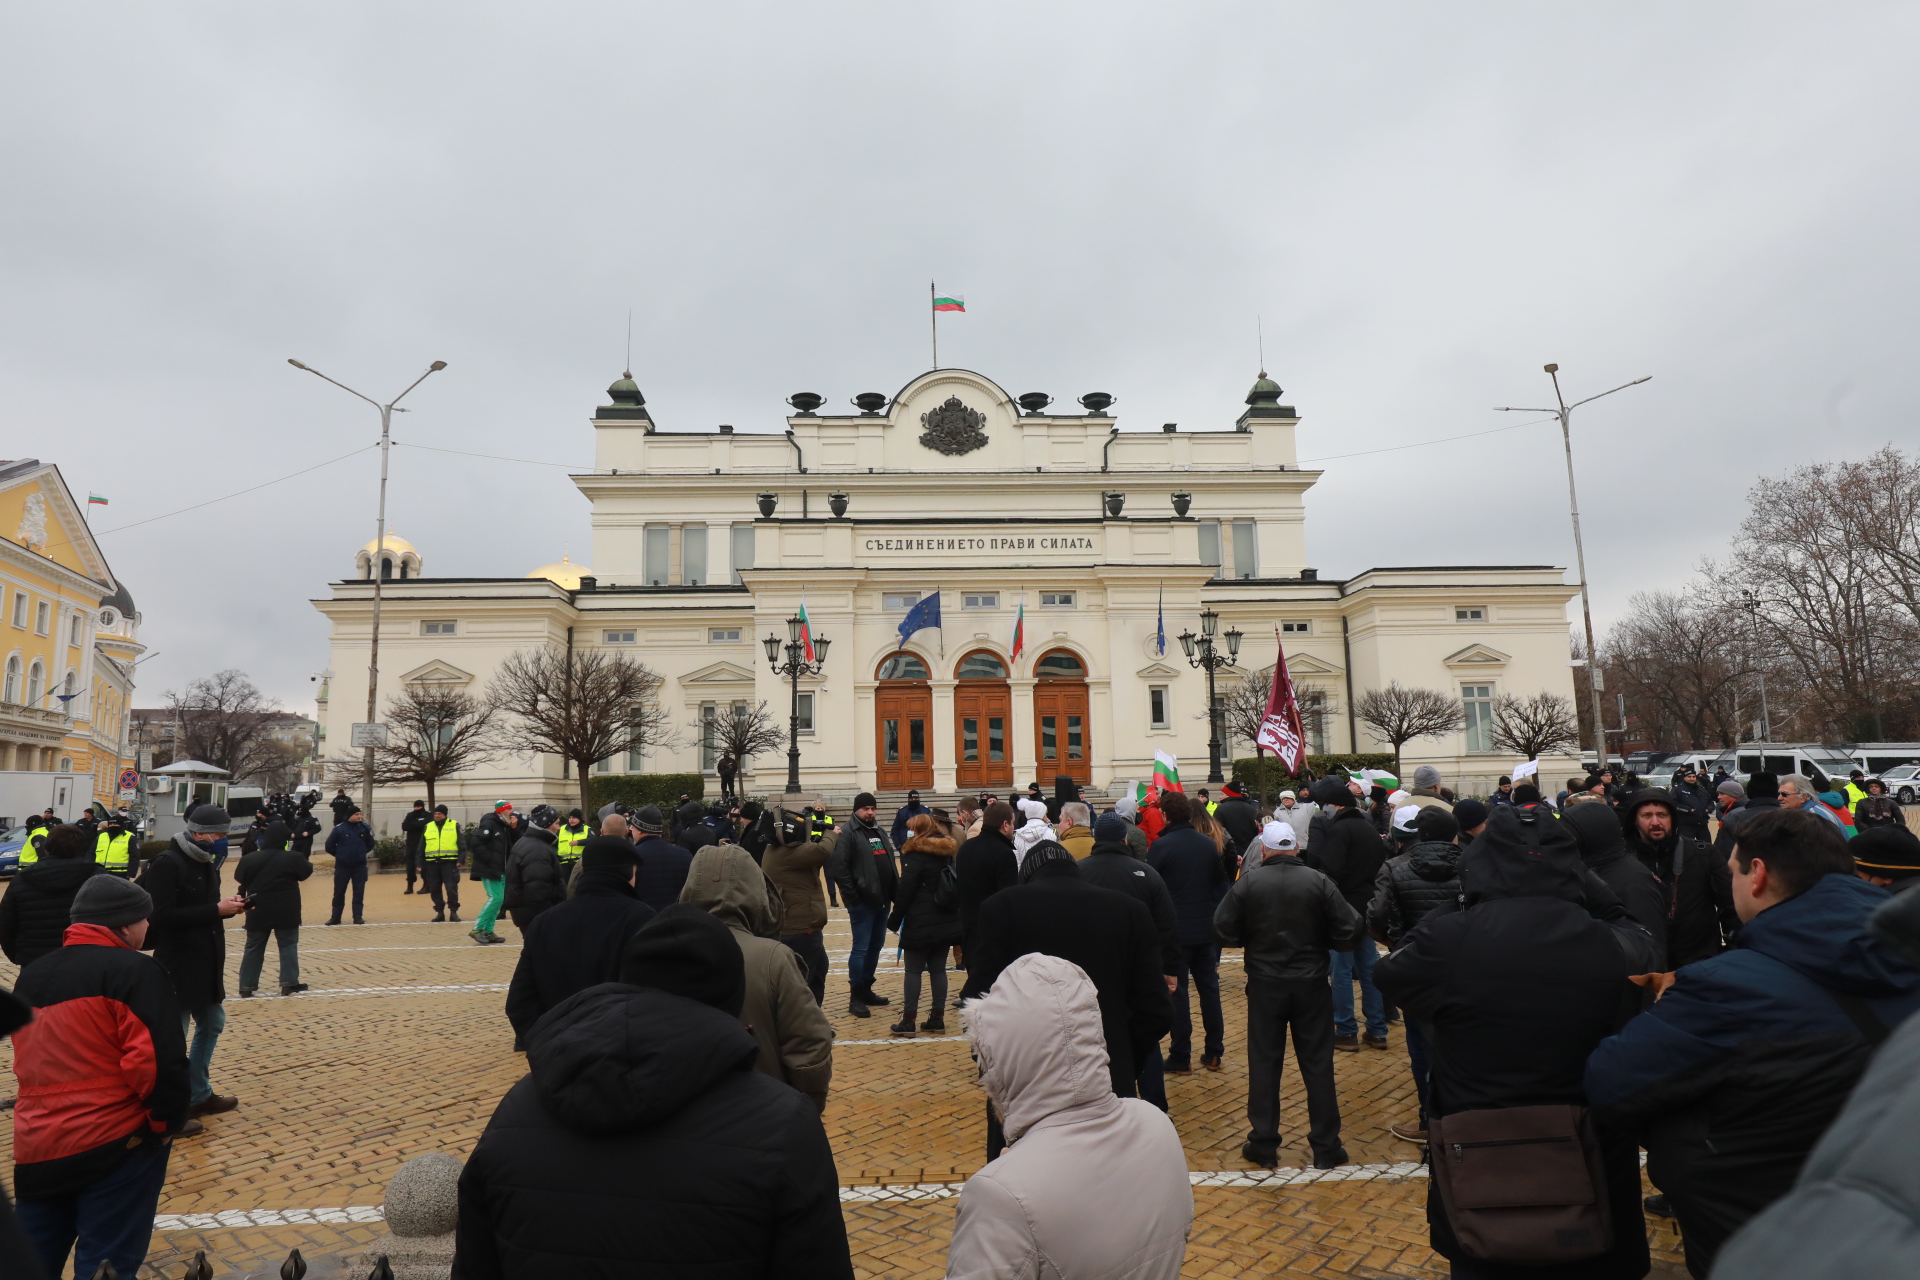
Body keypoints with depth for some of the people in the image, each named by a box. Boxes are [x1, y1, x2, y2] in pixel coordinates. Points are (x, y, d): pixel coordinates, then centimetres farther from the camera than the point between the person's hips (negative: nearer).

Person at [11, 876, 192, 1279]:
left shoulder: (31, 975, 12)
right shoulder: (135, 970, -13)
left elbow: (25, 1060, 22)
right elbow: (159, 1060, -19)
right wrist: (168, 1122, -5)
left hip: (35, 1147, 7)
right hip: (115, 1145, -7)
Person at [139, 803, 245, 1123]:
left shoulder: (206, 864, 11)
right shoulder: (167, 863, -17)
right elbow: (161, 916, -25)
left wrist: (227, 907, 0)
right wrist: (216, 910, -24)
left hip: (205, 964, 10)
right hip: (177, 966, -9)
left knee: (212, 1023, 18)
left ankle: (198, 1095, 32)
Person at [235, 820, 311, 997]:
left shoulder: (249, 859, -2)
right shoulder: (293, 858, -10)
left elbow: (239, 877, 14)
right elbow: (306, 872, 6)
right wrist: (306, 862, 26)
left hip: (258, 911, 3)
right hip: (286, 912, -2)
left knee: (253, 948, 13)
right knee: (288, 946, 6)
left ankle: (246, 986, 15)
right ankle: (289, 983, 3)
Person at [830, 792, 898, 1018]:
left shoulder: (880, 832, 17)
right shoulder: (849, 833, -9)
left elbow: (891, 863, 22)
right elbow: (839, 867, -17)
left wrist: (896, 892, 13)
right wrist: (852, 896, -18)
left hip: (883, 900, 8)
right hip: (862, 902, -8)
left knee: (876, 946, 15)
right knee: (861, 948, -5)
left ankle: (866, 990, 26)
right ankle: (855, 997, 3)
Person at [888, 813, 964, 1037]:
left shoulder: (916, 854, -11)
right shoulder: (948, 852, 11)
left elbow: (905, 891, -13)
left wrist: (895, 920, -5)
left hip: (920, 923, -7)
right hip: (946, 921, 7)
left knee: (913, 970, 0)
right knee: (938, 969, 11)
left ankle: (908, 1021, 3)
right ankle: (937, 1019, 13)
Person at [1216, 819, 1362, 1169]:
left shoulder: (1248, 883, -9)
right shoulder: (1319, 882, -8)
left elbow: (1223, 930, -10)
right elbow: (1349, 932, -9)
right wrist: (1319, 943, 9)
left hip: (1264, 985, 0)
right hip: (1311, 985, 1)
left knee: (1264, 1063, 9)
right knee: (1318, 1064, 10)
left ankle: (1263, 1145, 16)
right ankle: (1326, 1147, 18)